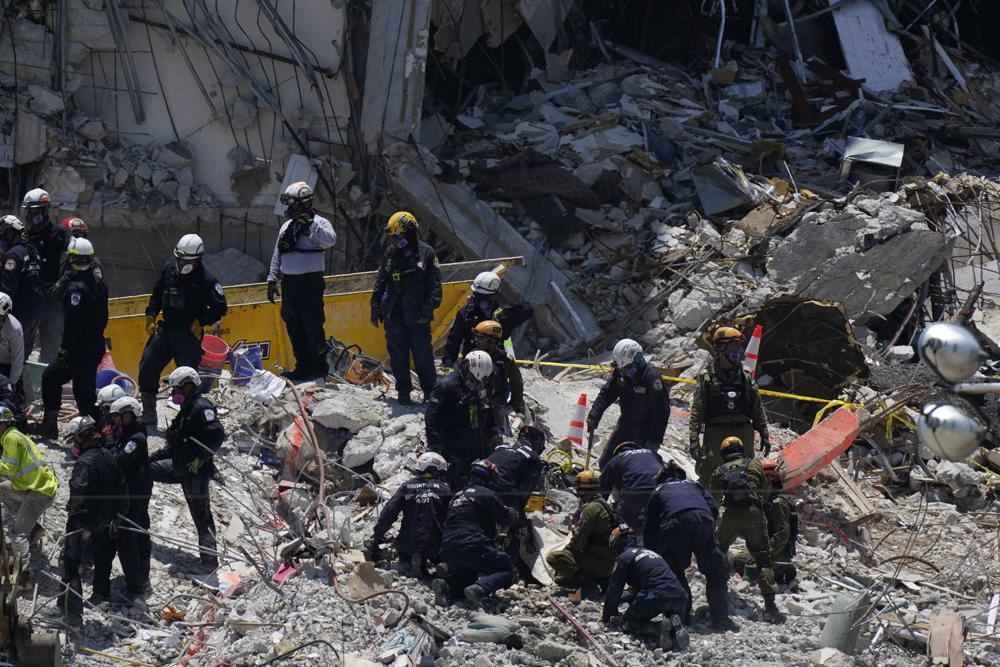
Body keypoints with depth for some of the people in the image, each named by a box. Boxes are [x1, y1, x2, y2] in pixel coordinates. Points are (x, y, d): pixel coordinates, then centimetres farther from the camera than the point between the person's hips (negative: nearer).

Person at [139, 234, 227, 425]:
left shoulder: (206, 280, -13)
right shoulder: (169, 271, 3)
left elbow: (220, 307, -10)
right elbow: (156, 295, 17)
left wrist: (200, 322, -14)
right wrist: (150, 318, 9)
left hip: (189, 336, -6)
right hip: (165, 330, 6)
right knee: (147, 369, 5)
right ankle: (148, 416, 17)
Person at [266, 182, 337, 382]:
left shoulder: (318, 223, -6)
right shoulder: (286, 226, 16)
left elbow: (330, 240, -27)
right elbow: (277, 256, 21)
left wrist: (310, 224, -28)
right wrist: (272, 280, 17)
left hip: (310, 283, -7)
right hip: (289, 283, 7)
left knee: (313, 327, -8)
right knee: (294, 329, 10)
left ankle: (319, 368, -4)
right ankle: (302, 368, 18)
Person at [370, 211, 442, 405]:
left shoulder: (426, 253, -2)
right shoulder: (391, 253, 8)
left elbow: (435, 284, -3)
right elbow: (380, 282, 14)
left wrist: (428, 307, -12)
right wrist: (375, 307, 11)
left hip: (417, 314, -3)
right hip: (394, 312, 3)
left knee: (423, 352, -1)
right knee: (397, 352, 2)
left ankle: (430, 390, 12)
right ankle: (403, 391, 10)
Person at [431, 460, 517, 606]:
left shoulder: (458, 495, 22)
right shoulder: (487, 494, -2)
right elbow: (506, 518, 3)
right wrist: (513, 512, 28)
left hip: (449, 552, 7)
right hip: (474, 548, -7)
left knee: (462, 575, 32)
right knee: (507, 571, 5)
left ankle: (446, 585, -4)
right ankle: (479, 588, -25)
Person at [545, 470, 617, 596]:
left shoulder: (591, 508, -15)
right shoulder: (603, 504, 16)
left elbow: (579, 538, -17)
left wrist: (565, 551, -2)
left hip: (599, 561, -10)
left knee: (553, 557, -17)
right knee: (558, 576, 22)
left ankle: (586, 581, -19)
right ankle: (603, 580, 9)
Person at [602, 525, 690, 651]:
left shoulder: (624, 557, 10)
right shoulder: (651, 552, 33)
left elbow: (614, 588, 12)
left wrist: (607, 615, 23)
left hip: (656, 597, -6)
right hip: (680, 597, 6)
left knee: (628, 623, 11)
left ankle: (658, 628, -16)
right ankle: (675, 627, -7)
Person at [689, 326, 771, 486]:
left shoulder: (746, 377, 8)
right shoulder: (707, 378, -1)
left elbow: (757, 407, 12)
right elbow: (697, 411, -3)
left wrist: (764, 434, 10)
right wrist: (694, 438, -9)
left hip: (743, 435, 3)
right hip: (715, 435, -3)